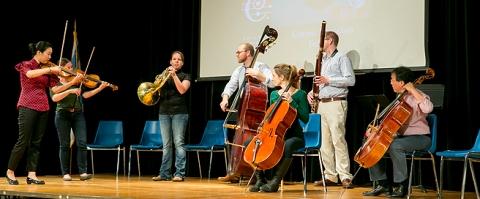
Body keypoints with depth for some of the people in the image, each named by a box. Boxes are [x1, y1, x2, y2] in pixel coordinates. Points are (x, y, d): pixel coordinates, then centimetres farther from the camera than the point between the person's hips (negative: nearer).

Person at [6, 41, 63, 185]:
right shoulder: (26, 65, -2)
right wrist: (50, 69, -28)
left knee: (36, 142, 4)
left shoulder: (46, 71, 14)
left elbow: (55, 88, 4)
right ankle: (10, 171, 8)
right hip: (28, 107, -6)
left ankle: (31, 175, 5)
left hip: (43, 108, 6)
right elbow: (30, 74, -26)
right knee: (23, 141, -7)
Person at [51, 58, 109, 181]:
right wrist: (70, 90, -25)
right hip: (63, 115, -2)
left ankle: (83, 172, -7)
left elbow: (84, 95, 0)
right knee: (65, 145, 4)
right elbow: (54, 98, -17)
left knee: (82, 143, -8)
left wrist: (100, 88, -10)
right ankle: (66, 173, 11)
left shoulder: (76, 80, 8)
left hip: (78, 114, 2)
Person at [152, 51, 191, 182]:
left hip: (179, 112, -3)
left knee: (179, 142, -8)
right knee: (166, 144, 3)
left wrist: (174, 75, -13)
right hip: (164, 112, 3)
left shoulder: (185, 76, 9)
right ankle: (165, 173, 4)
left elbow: (182, 90, -9)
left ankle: (179, 173, -9)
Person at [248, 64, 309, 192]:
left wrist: (292, 102, -20)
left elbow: (305, 118, -13)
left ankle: (275, 182, -30)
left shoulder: (300, 95, -4)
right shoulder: (274, 94, 12)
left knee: (287, 146, -40)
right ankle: (260, 180, -9)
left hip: (294, 136, -6)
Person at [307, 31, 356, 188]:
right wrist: (312, 92, 9)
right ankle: (331, 176, 9)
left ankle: (345, 176, -11)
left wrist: (328, 80, -14)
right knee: (324, 142, 5)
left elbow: (350, 80, -10)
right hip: (321, 104, 8)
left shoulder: (341, 58, 0)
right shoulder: (322, 60, 23)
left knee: (338, 140, -12)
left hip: (336, 103, -8)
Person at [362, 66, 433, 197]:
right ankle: (383, 184, 3)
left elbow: (428, 108, -36)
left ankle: (402, 185, -23)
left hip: (420, 138, -9)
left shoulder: (416, 96, -12)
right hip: (403, 137, 9)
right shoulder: (399, 98, 12)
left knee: (394, 146, -36)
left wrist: (413, 90, -28)